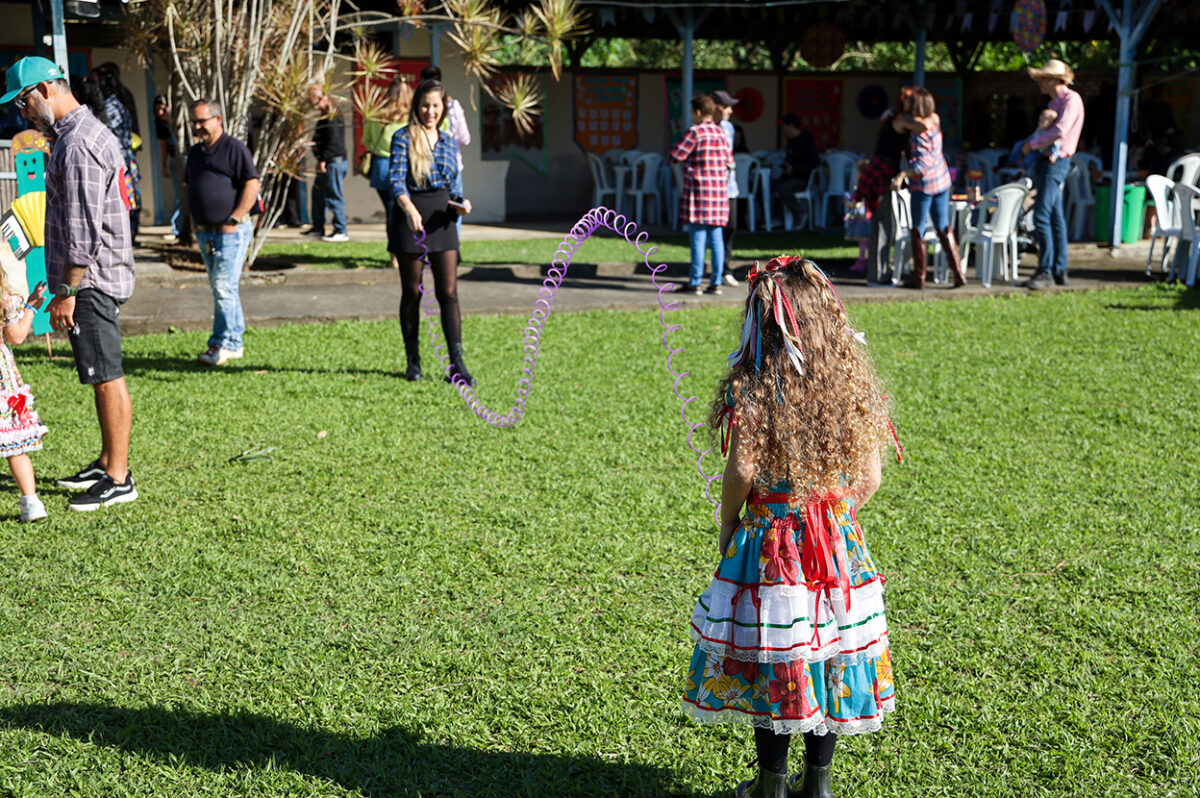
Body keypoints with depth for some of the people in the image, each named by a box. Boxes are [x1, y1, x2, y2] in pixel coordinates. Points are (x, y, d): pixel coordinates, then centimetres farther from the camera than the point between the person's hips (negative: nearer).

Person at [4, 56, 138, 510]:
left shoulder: (78, 144, -17)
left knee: (106, 378, -6)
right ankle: (108, 463, 26)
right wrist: (64, 285, 24)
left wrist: (66, 292, -19)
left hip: (90, 280, -10)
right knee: (102, 377, 16)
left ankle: (119, 480, -1)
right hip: (96, 279, 10)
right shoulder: (86, 133, 18)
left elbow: (84, 229, -21)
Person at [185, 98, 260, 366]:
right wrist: (193, 217, 13)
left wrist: (234, 219, -17)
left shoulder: (234, 148, -8)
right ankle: (235, 344, 18)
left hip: (231, 231, -8)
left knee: (224, 288, -11)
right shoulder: (195, 151, 16)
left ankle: (221, 344, -7)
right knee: (220, 289, 11)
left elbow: (252, 186, -13)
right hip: (204, 232, 8)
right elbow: (190, 185, 26)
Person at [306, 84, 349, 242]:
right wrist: (322, 160, 14)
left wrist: (323, 159, -24)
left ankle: (341, 231, -4)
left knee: (334, 196, -8)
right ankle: (318, 228, 26)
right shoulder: (328, 112, 16)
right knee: (318, 194, 18)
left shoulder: (331, 115, -17)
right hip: (328, 162, 11)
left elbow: (334, 141, -25)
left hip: (334, 162, -11)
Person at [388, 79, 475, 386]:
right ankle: (413, 360, 17)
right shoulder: (403, 138, -3)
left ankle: (457, 364, -3)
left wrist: (461, 203, -2)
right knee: (412, 292, 5)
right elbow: (395, 178, -16)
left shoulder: (449, 142, 12)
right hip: (410, 217, -3)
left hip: (441, 218, 3)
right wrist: (409, 208, -34)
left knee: (448, 292, -3)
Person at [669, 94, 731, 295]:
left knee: (698, 237, -4)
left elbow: (676, 157, -10)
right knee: (716, 237, 5)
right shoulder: (721, 133, 11)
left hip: (699, 188, -6)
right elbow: (729, 161, 14)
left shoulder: (694, 132, -8)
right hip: (719, 189, 6)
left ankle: (695, 282, -2)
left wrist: (677, 147, 11)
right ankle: (716, 282, 5)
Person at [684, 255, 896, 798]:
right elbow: (869, 478, 0)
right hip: (837, 545, 4)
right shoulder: (853, 386, -1)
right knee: (830, 658, 14)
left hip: (770, 542, -4)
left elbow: (741, 473, -19)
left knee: (771, 661, 8)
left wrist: (727, 529, -3)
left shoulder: (751, 390, -13)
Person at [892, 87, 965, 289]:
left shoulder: (919, 131, -20)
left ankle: (918, 277, 9)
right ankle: (958, 272, 8)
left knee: (918, 230, 4)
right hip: (943, 180, 7)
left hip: (924, 183, -7)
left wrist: (902, 175, -34)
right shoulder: (934, 119, 1)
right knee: (944, 228, 12)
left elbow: (922, 163, -28)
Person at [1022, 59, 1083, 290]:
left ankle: (1045, 271, -14)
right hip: (1045, 161, 10)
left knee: (1042, 216, -15)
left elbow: (1060, 131, -23)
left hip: (1056, 162, -10)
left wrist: (1032, 143, -14)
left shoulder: (1071, 99, -10)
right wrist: (1030, 148, 9)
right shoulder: (1054, 102, 20)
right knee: (1055, 217, 11)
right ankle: (1060, 270, 14)